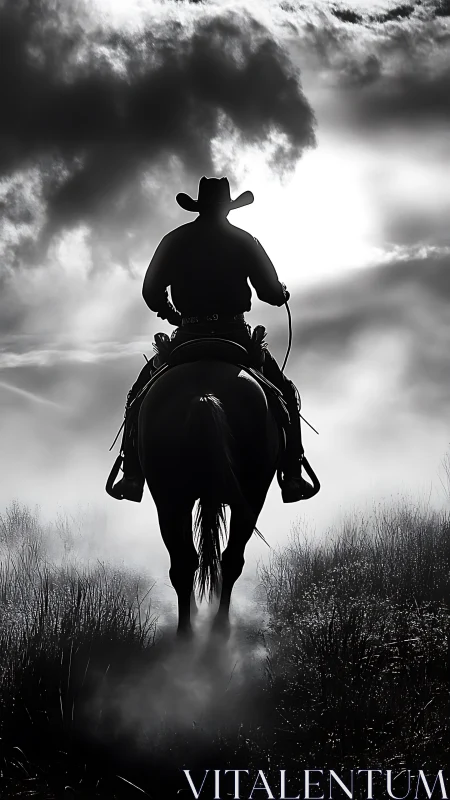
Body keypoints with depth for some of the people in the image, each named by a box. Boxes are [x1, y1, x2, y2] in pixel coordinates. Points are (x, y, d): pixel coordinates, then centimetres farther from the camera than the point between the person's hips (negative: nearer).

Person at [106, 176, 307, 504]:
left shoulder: (174, 241, 7)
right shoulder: (245, 241, 5)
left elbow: (152, 293, 7)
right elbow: (273, 293, 2)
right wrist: (283, 293, 24)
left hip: (188, 336, 0)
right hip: (236, 335, 0)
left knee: (142, 392, 17)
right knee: (284, 392, 17)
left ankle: (132, 474, 1)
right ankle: (292, 476, 4)